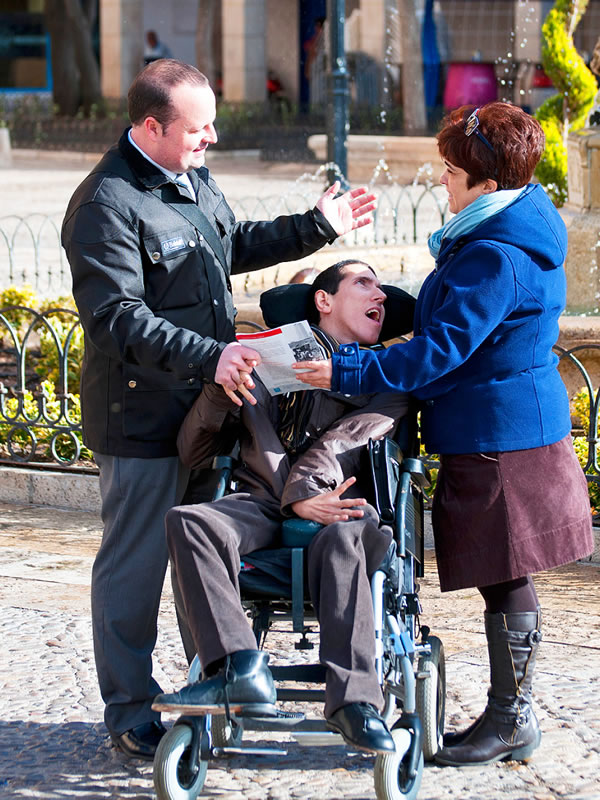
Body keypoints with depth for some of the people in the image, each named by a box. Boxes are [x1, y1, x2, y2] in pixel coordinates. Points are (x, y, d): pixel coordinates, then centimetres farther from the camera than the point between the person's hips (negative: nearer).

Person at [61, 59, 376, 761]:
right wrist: (209, 356, -36)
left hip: (204, 406, 9)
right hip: (142, 420, -9)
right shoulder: (106, 207, -20)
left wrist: (316, 228, 23)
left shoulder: (193, 178, 10)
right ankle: (130, 713, 13)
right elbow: (118, 320, -28)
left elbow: (234, 247, 29)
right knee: (135, 565, 1)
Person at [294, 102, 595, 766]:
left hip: (500, 441, -11)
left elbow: (441, 350, -24)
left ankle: (512, 719, 7)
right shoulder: (521, 228, 12)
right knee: (503, 581, 14)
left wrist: (350, 373, -22)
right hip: (513, 430, 11)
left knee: (505, 581, -2)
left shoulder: (496, 257, -22)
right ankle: (511, 716, 20)